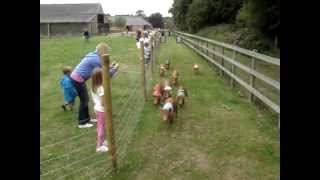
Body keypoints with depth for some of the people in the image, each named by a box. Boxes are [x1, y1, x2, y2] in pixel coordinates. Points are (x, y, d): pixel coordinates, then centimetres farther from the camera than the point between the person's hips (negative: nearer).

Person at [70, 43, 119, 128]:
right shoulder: (96, 59, -20)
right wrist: (113, 70, -6)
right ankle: (82, 123, 14)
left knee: (85, 99, 18)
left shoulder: (94, 55, 9)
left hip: (77, 78, 9)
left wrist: (110, 67, 14)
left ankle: (86, 118, 32)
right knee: (84, 101, 2)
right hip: (78, 80, -9)